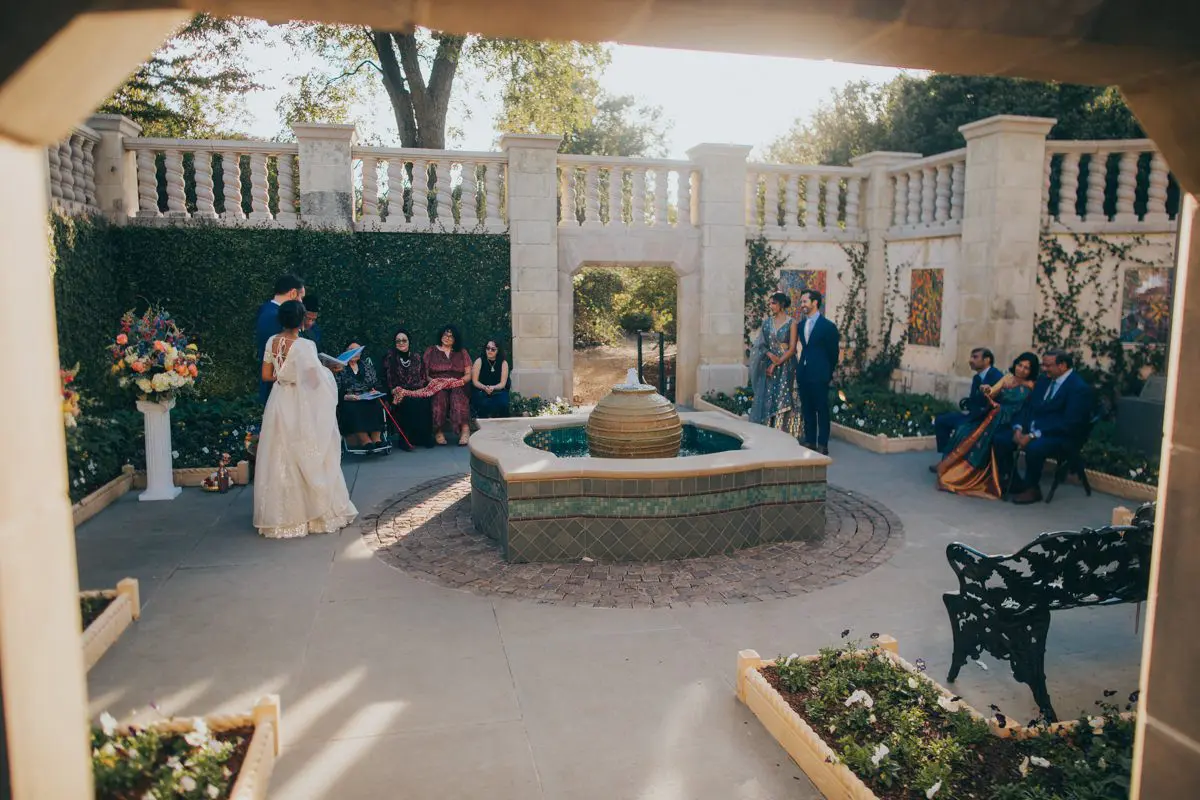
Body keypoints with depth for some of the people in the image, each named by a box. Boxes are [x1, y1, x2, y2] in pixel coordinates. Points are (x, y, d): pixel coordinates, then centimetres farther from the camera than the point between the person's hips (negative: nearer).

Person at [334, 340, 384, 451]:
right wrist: (346, 396, -16)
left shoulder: (367, 364, 21)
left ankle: (376, 439, -38)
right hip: (348, 401, -2)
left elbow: (375, 382, 23)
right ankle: (365, 440, -40)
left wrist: (374, 390, 2)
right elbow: (336, 390, 1)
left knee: (375, 405, -31)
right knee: (352, 409, -37)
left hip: (367, 398, 3)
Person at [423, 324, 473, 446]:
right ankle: (438, 430, -36)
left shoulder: (462, 352, 19)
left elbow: (468, 375, 11)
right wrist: (433, 381, -13)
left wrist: (461, 381, -10)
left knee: (457, 394, -35)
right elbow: (424, 374, 7)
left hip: (458, 387, 0)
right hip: (437, 387, 0)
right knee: (440, 394, -36)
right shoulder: (431, 352, 17)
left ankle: (465, 429, -47)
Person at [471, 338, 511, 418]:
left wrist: (493, 388, -22)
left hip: (497, 392, 1)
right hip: (480, 392, -1)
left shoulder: (503, 363, 2)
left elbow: (503, 383, -2)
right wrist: (485, 388, -21)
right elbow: (475, 381, -2)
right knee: (484, 404, -32)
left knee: (503, 403, -30)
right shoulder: (479, 361, 0)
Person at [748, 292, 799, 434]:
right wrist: (770, 355, -13)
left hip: (785, 366, -4)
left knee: (782, 400, -4)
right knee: (765, 399, 3)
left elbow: (792, 348, -9)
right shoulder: (767, 321, 8)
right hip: (767, 366, 4)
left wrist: (776, 364, -13)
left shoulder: (791, 323, -5)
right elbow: (761, 343, 5)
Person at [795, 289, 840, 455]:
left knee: (822, 410, 1)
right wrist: (799, 369, 11)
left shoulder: (828, 326, -7)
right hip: (803, 374, 6)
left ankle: (822, 445, 6)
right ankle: (809, 442, 19)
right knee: (807, 410, 10)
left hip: (819, 376, -6)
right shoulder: (800, 325, 10)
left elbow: (833, 353, -1)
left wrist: (828, 373, 5)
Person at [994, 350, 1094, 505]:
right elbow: (1029, 407, 14)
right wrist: (1019, 428, -6)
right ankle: (1015, 484, 3)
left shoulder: (1079, 388, -13)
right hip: (1032, 430, 8)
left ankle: (1032, 489, -10)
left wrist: (1034, 436, -25)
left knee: (1034, 448, -36)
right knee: (1000, 440, -10)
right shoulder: (1044, 380, 11)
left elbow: (1069, 424, -21)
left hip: (1063, 438, -8)